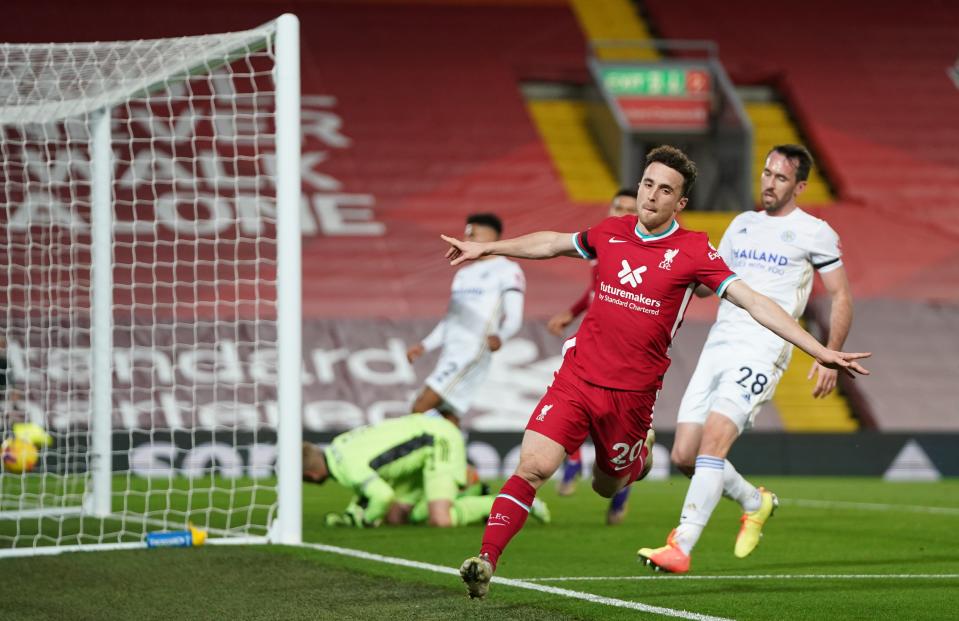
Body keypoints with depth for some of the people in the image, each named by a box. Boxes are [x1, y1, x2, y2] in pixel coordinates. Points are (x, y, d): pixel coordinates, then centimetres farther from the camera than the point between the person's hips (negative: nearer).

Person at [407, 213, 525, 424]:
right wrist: (425, 345, 20)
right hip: (451, 354, 9)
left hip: (473, 353, -9)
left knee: (421, 408, -19)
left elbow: (514, 317, -12)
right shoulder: (463, 274, 26)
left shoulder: (508, 270, 0)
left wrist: (500, 337, -32)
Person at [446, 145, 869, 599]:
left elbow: (753, 302, -13)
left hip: (632, 394, -1)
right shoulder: (610, 233, 3)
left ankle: (638, 456, 47)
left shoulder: (692, 252, -8)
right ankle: (485, 561, -11)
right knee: (533, 467, -15)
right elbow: (553, 244, 24)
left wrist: (820, 351, -20)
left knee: (607, 487, 13)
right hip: (577, 375, 1)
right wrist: (486, 248, 30)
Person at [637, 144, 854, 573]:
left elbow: (841, 297, 4)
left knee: (713, 439, -24)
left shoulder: (814, 233, 3)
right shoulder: (742, 224, 21)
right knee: (684, 455, 0)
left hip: (762, 350, -7)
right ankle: (756, 503, 26)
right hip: (718, 345, 7)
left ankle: (681, 547, -27)